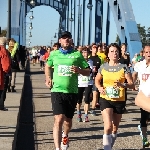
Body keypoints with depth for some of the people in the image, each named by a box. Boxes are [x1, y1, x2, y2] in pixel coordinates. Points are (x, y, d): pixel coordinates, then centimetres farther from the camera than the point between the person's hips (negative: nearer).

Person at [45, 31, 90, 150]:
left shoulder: (77, 55, 2)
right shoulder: (54, 54, 6)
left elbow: (88, 72, 5)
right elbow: (47, 66, 25)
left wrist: (79, 70, -16)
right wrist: (48, 78, 8)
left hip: (72, 92, 1)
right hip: (57, 91, -1)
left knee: (68, 120, 15)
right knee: (59, 119, -15)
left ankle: (65, 136, 48)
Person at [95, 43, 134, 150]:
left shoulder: (124, 67, -6)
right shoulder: (103, 67, 0)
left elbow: (132, 85, -7)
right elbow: (97, 80, 17)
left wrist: (123, 85, -27)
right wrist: (99, 87, -5)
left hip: (119, 100, 1)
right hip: (106, 99, -1)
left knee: (115, 128, 14)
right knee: (108, 127, -17)